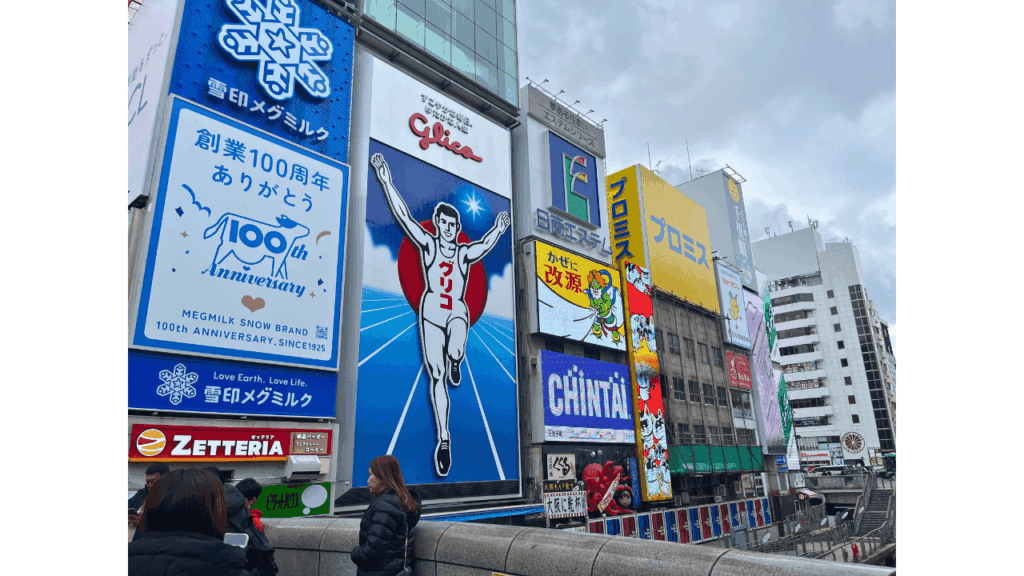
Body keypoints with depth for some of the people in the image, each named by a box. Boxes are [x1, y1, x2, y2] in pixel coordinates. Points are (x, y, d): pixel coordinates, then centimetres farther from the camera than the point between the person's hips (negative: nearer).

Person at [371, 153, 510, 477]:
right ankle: (444, 438, 8)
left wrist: (497, 230, -14)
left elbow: (485, 245, -2)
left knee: (455, 353, -33)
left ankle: (456, 363, 7)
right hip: (431, 312, 0)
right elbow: (403, 216, 0)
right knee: (436, 376, -1)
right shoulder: (428, 244, 5)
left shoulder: (465, 253, 10)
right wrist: (385, 180, -5)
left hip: (458, 312, 0)